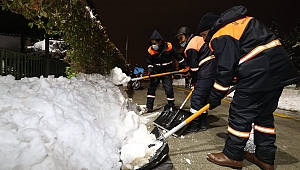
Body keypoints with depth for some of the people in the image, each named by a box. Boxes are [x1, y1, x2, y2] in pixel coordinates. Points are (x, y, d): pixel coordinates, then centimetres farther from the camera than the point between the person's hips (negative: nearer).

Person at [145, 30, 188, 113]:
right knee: (151, 88, 4)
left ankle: (171, 106, 13)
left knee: (169, 90, -5)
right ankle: (149, 107, 15)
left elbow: (178, 57, -5)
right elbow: (150, 63, 3)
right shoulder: (150, 50, -9)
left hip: (167, 72, -3)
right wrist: (150, 70, -14)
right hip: (156, 72, 3)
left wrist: (185, 66, -5)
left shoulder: (169, 47, -16)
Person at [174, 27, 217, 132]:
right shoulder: (198, 39, 19)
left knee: (196, 97, -8)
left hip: (206, 73, -10)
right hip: (213, 70, 10)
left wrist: (194, 82, 1)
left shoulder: (191, 47, -11)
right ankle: (202, 123, 21)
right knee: (204, 97, 13)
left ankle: (194, 125, -3)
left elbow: (194, 67, -11)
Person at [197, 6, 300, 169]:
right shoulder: (240, 21, 22)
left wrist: (214, 98, -4)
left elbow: (225, 69, -13)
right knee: (264, 113, 15)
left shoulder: (221, 36, -8)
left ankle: (232, 155, 13)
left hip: (259, 71, -10)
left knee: (240, 113, 1)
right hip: (279, 66, 10)